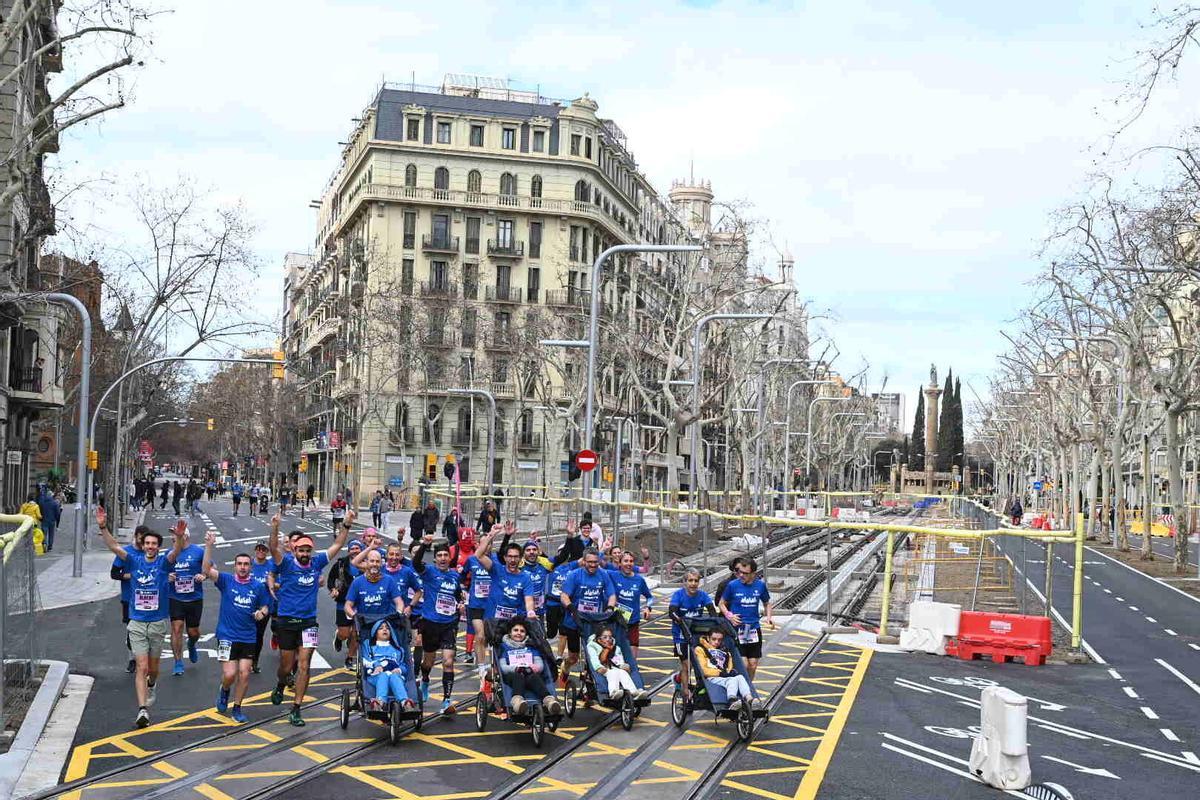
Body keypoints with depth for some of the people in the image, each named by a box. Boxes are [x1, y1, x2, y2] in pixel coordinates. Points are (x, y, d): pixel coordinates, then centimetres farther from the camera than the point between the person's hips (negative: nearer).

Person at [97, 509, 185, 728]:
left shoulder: (163, 562, -3)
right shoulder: (134, 560, 0)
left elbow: (176, 552, -24)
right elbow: (113, 546, -10)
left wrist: (179, 537, -45)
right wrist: (103, 528, -26)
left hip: (158, 623, 0)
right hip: (137, 623, 0)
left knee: (152, 667, 15)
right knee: (142, 667, -7)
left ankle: (152, 685, 48)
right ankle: (143, 710, -8)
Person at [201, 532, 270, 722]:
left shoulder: (258, 587, 3)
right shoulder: (226, 580, -3)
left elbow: (265, 606, 15)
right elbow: (207, 570, -18)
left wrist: (262, 612, -10)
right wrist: (209, 546, -29)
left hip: (248, 638, 2)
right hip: (227, 636, -2)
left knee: (244, 674, 2)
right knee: (230, 674, -8)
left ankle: (237, 709, 19)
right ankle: (224, 691, 27)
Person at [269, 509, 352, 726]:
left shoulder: (317, 562, 2)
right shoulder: (287, 563, -7)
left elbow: (337, 545, 8)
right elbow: (273, 548, -24)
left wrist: (346, 525, -2)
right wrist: (275, 528, -41)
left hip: (309, 621, 2)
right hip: (287, 621, -2)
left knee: (303, 665, -6)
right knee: (286, 666, 12)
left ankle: (296, 710, 0)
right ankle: (280, 686, 47)